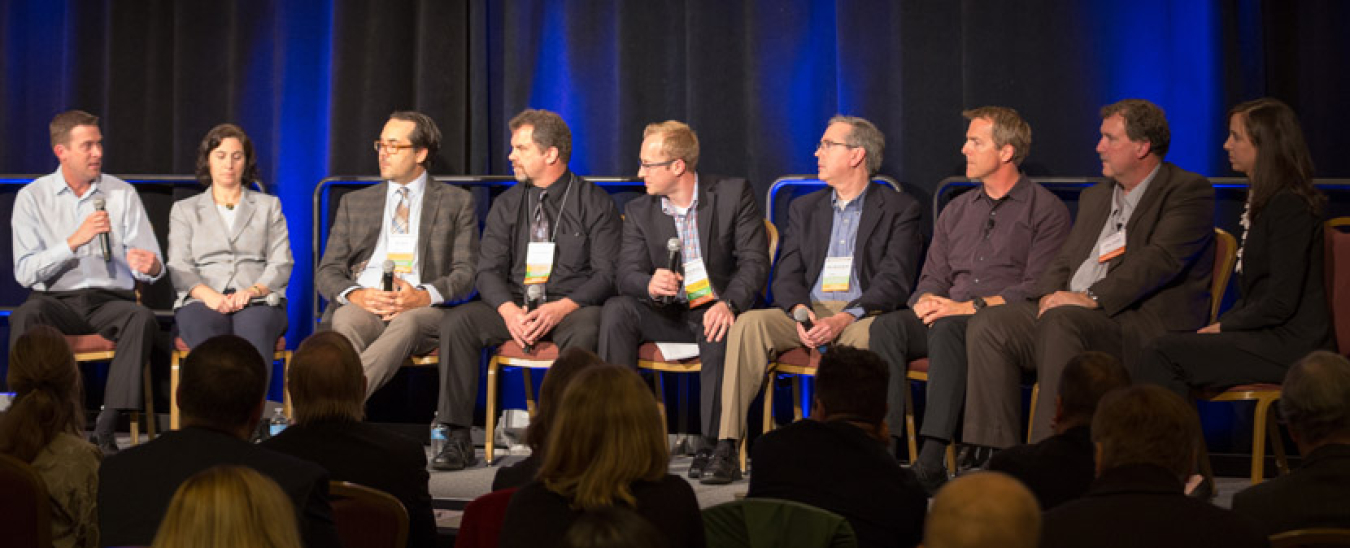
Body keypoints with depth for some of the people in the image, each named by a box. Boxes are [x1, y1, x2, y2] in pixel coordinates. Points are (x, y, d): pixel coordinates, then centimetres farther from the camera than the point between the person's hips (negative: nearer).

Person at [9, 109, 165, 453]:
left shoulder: (122, 194, 11)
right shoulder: (32, 197, 6)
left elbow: (149, 264, 7)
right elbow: (25, 273, -4)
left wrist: (151, 267, -19)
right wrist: (75, 241, -16)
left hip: (110, 300, 1)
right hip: (56, 300, -1)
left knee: (143, 319, -32)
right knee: (26, 316, -35)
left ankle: (105, 430, -35)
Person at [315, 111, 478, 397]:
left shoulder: (457, 202, 15)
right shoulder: (354, 203, 22)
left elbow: (467, 273, 6)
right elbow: (327, 271, 15)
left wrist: (424, 296, -15)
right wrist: (355, 294, -10)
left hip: (422, 309, -2)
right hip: (361, 306, 2)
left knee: (407, 323, -39)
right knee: (347, 322, -36)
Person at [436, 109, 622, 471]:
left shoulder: (595, 203, 0)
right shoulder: (506, 205, 13)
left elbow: (607, 274, -6)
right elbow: (489, 269, 6)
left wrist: (561, 308, -22)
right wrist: (508, 309, -16)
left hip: (573, 306, -4)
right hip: (516, 303, 4)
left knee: (585, 330, -38)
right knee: (456, 323, -21)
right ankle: (458, 439, -19)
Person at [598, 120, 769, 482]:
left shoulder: (733, 194, -3)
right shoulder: (639, 212, 7)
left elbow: (755, 262, -11)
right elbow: (627, 273, -3)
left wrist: (729, 304, -30)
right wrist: (650, 285, -29)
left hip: (716, 310, -3)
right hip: (668, 314, 4)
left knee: (719, 330, -37)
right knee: (617, 310, -23)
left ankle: (714, 446, -29)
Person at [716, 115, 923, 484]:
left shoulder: (899, 209, 6)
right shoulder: (804, 208, 21)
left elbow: (895, 281, -5)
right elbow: (786, 275, 12)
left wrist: (843, 318, -20)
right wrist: (799, 310, -12)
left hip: (863, 315, -4)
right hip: (807, 312, 4)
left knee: (868, 334, -39)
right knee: (749, 323, -25)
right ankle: (726, 448, -31)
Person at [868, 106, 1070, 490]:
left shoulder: (1047, 210, 3)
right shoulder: (956, 211, 23)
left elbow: (1038, 288, -8)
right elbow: (933, 278, 21)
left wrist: (972, 307, -17)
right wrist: (927, 302, -4)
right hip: (950, 317, 6)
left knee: (947, 330, -37)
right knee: (887, 326, -24)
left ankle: (931, 461, -41)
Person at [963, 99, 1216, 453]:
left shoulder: (1189, 191, 0)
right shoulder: (1095, 197, 26)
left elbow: (1160, 259, -15)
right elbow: (1065, 260, 22)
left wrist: (1091, 298, -23)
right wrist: (1050, 294, -2)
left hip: (1144, 323, -7)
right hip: (1072, 314, 8)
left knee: (1062, 324, -36)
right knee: (988, 326, -14)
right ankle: (995, 455, -17)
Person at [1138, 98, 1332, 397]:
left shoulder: (1289, 206, -14)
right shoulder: (1264, 199, 18)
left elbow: (1281, 303, -18)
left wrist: (1223, 327, -8)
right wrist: (1220, 325, 5)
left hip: (1289, 344, -9)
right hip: (1266, 334, 9)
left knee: (1164, 353, -20)